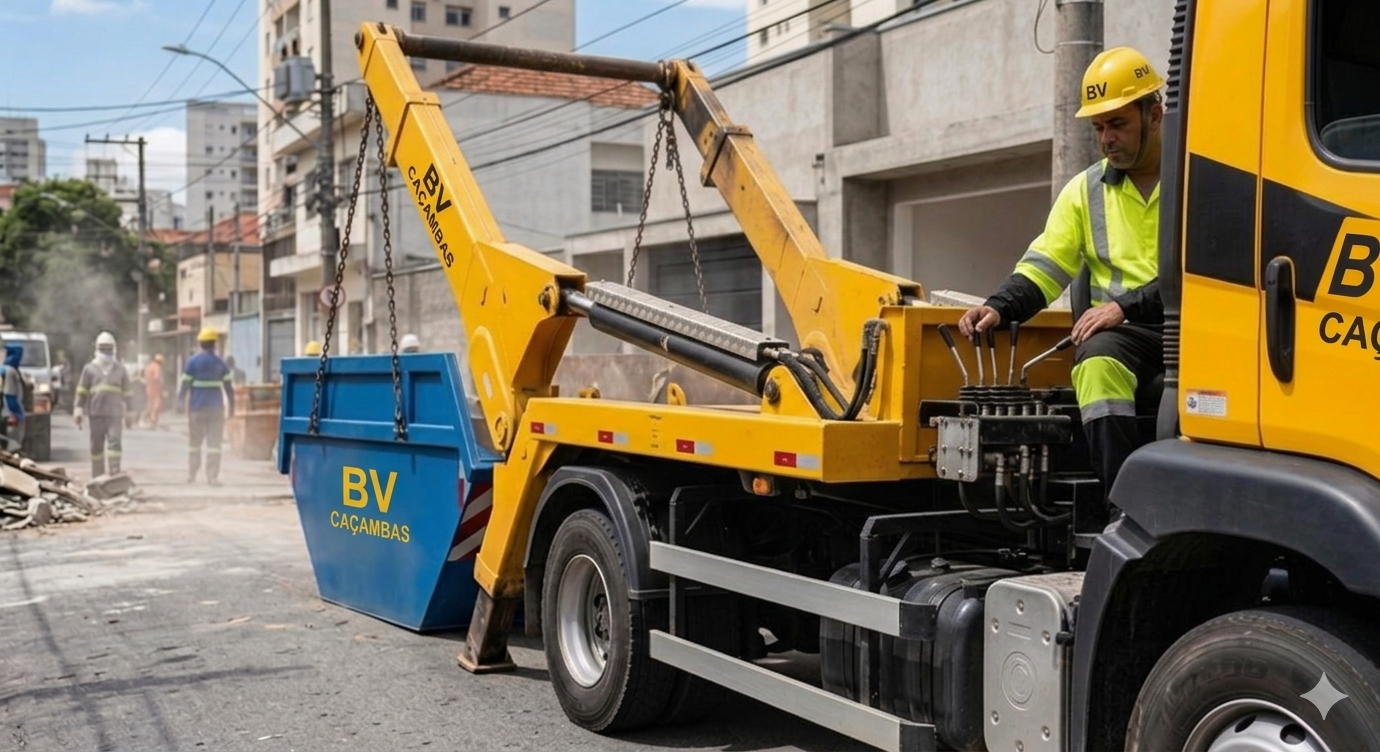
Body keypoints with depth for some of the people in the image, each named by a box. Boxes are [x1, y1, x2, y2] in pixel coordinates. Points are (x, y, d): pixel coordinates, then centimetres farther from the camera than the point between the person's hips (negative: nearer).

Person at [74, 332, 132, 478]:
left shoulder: (120, 369, 12)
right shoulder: (89, 369, 9)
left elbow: (126, 392, 15)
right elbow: (81, 392, 7)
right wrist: (78, 410, -1)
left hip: (115, 413, 0)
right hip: (96, 413, 0)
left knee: (115, 442, -11)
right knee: (96, 445, 5)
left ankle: (115, 474, -13)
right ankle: (97, 476, 13)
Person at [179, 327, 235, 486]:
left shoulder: (193, 361, -4)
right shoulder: (220, 362, 3)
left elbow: (185, 383, -5)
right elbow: (229, 386, 4)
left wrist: (180, 400, 6)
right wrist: (231, 405, 13)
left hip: (197, 407, -1)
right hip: (216, 407, 1)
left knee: (194, 442, 12)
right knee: (214, 442, 0)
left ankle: (191, 475, 17)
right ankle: (212, 476, -7)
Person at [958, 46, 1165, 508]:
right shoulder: (1086, 190, 16)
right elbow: (1042, 267, 10)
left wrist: (1127, 305, -19)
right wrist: (999, 307, -9)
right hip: (1121, 332, 2)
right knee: (1099, 363, -31)